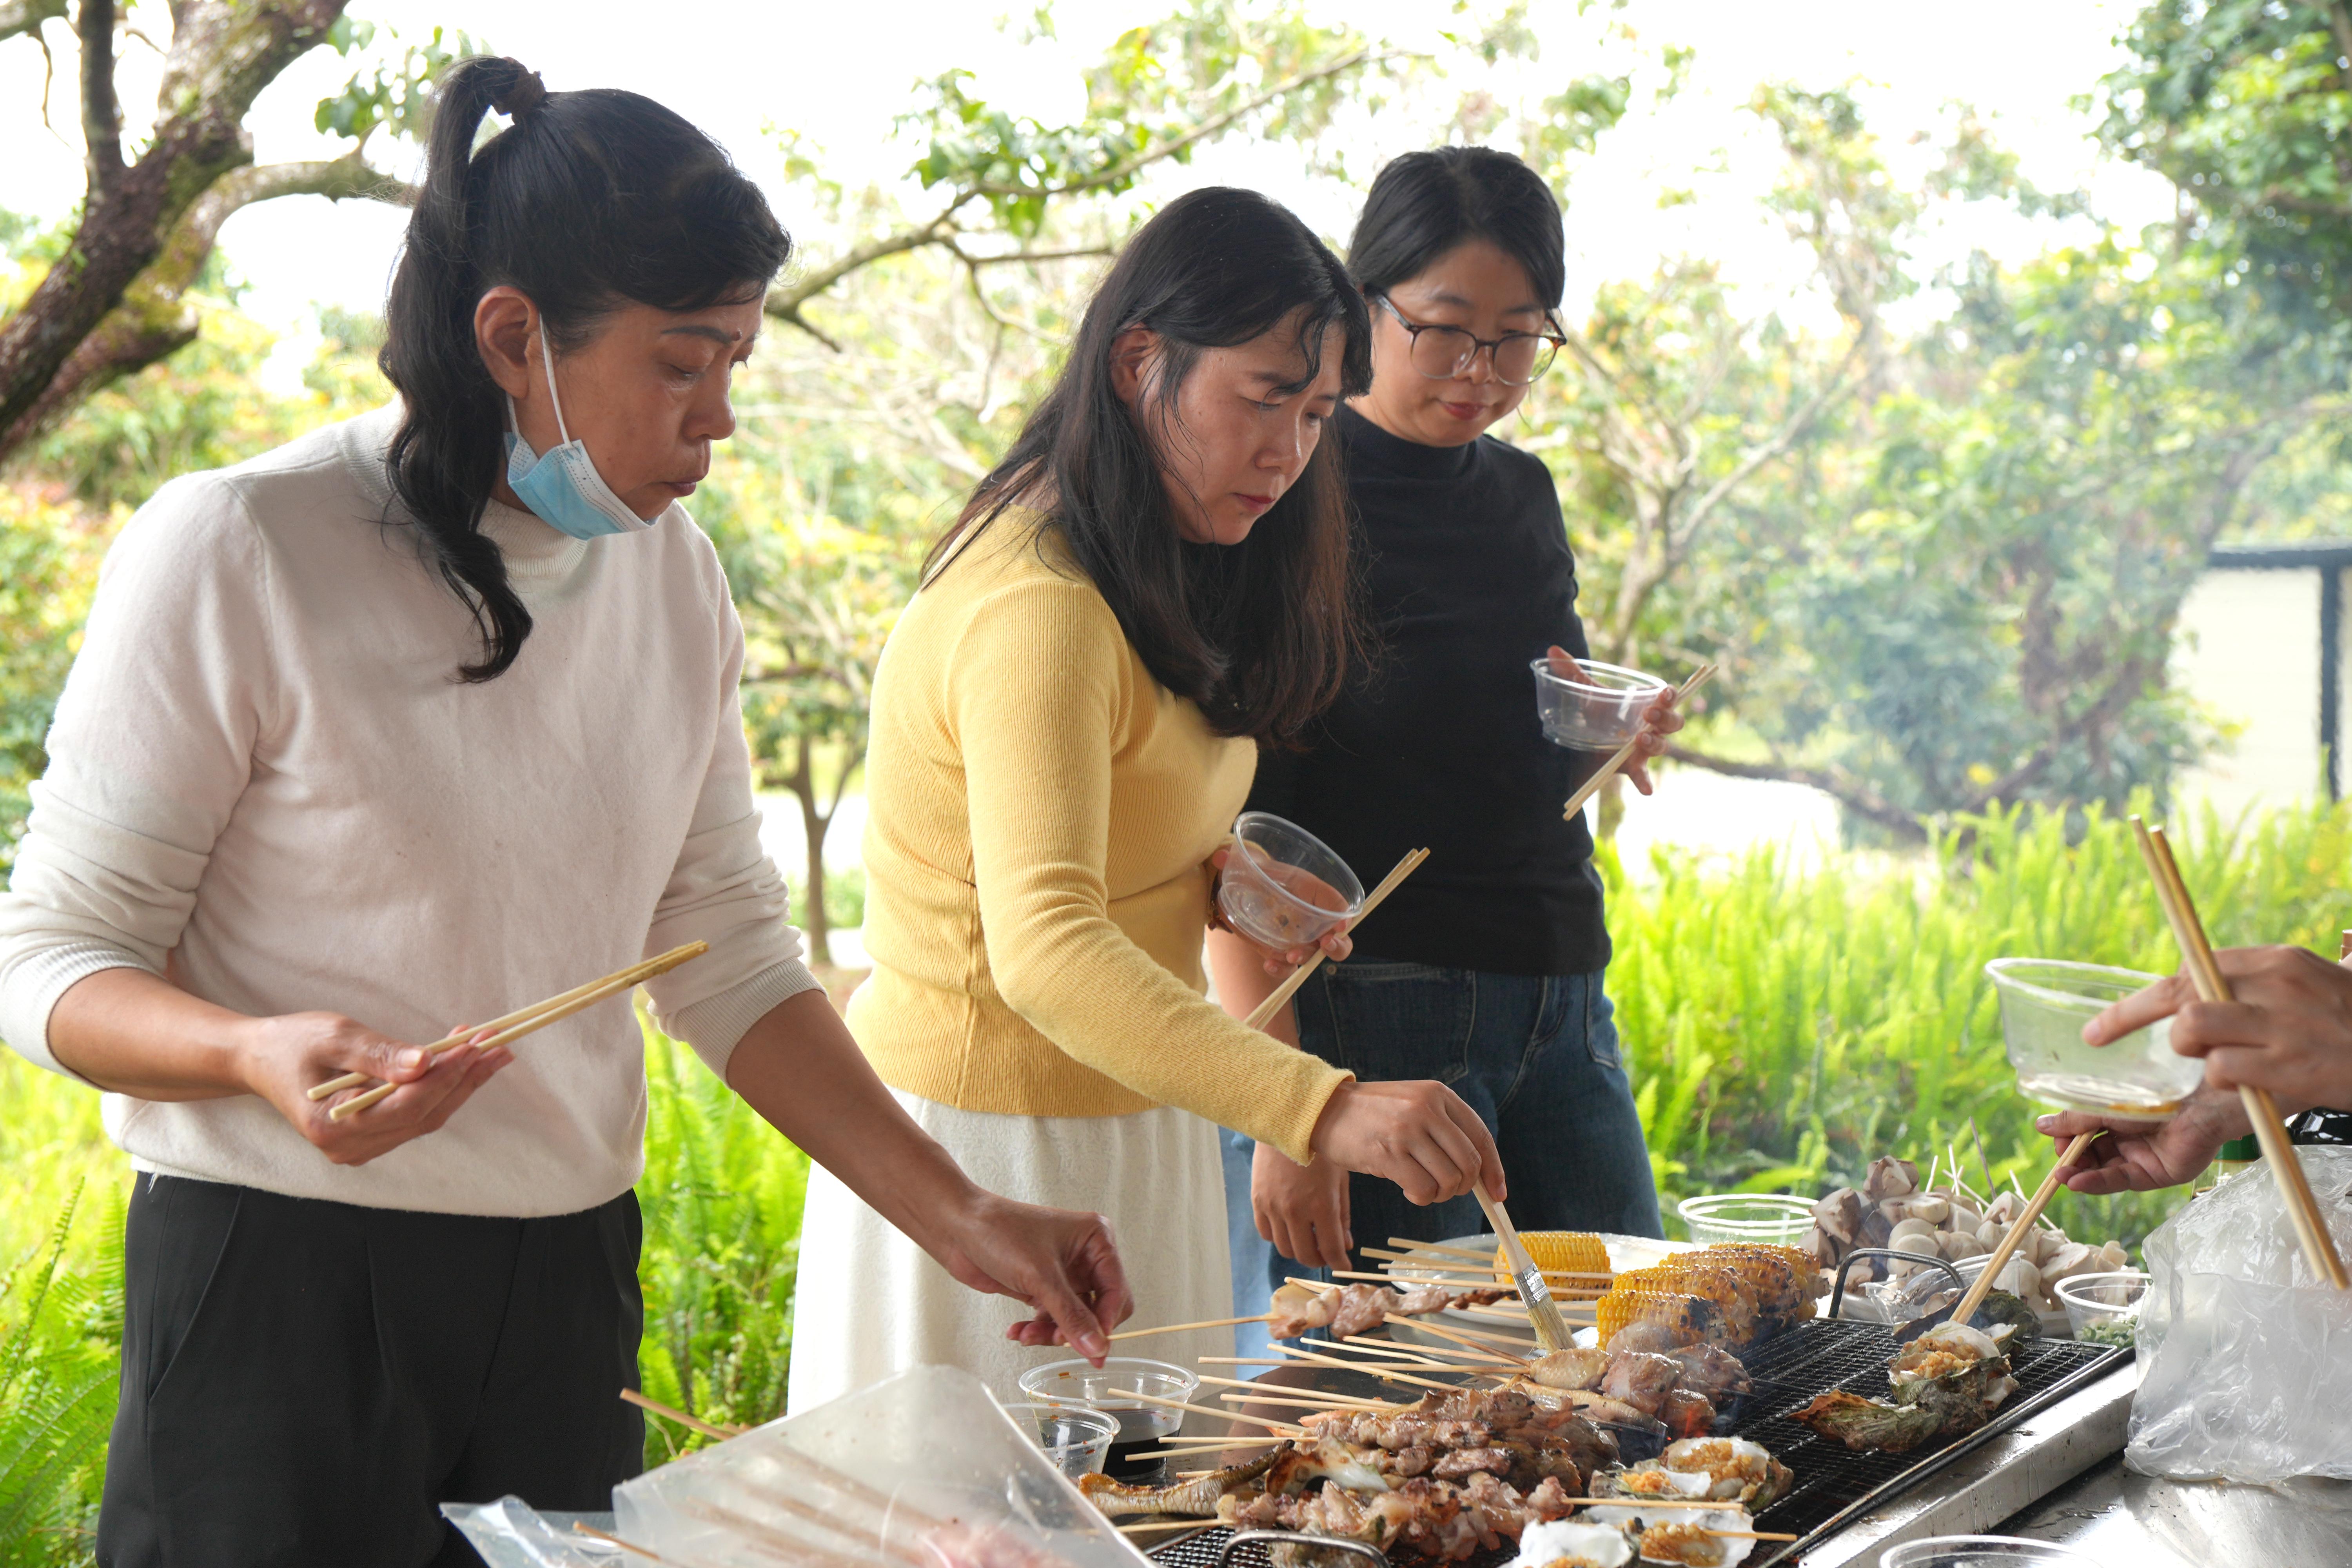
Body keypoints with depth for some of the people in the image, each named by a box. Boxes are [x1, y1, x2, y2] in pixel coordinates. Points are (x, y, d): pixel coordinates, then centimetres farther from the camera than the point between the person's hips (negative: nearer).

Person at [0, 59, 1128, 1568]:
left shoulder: (674, 577, 5)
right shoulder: (236, 553, -13)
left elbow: (730, 957, 9)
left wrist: (958, 1216, 2)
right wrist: (262, 1052, -29)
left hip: (570, 1285, 5)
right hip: (281, 1281, -5)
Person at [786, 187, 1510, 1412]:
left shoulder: (1157, 574, 9)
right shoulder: (1037, 608, -23)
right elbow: (1046, 952, -35)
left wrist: (1226, 878, 1)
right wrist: (1324, 1110, -46)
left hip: (1124, 1138, 10)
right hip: (993, 1141, -9)